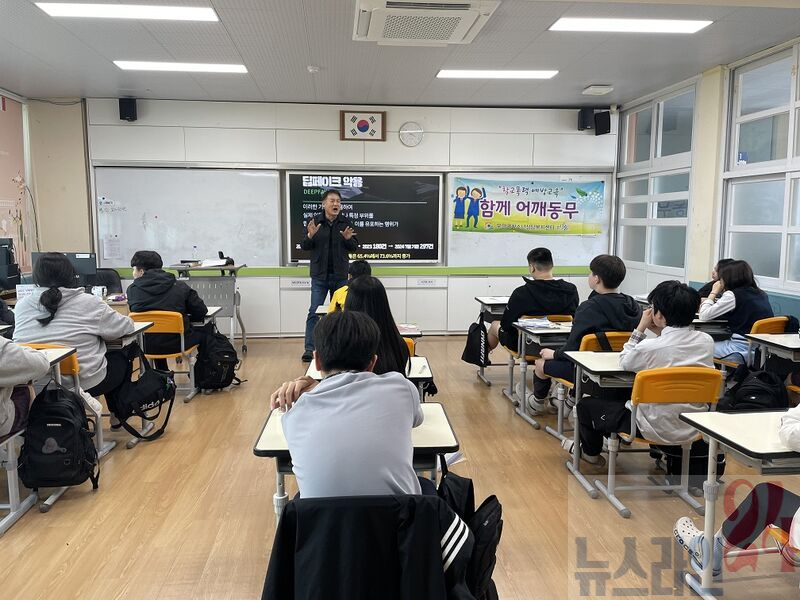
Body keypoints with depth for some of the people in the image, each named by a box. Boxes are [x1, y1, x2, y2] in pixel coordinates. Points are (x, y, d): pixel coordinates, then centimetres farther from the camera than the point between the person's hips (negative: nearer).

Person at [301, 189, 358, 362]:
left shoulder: (346, 223, 2)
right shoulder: (314, 222, -1)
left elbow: (355, 247, 3)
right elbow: (304, 247, 0)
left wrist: (348, 239, -17)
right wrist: (310, 236, -20)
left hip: (341, 276, 2)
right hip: (319, 276, -2)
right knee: (314, 312, -3)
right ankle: (309, 348, 0)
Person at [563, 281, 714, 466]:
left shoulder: (650, 347, -25)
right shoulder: (707, 342, -8)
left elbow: (624, 362, -4)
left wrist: (641, 328, -1)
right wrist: (660, 333, 3)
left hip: (659, 430, -7)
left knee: (586, 405, 13)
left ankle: (590, 452, 40)